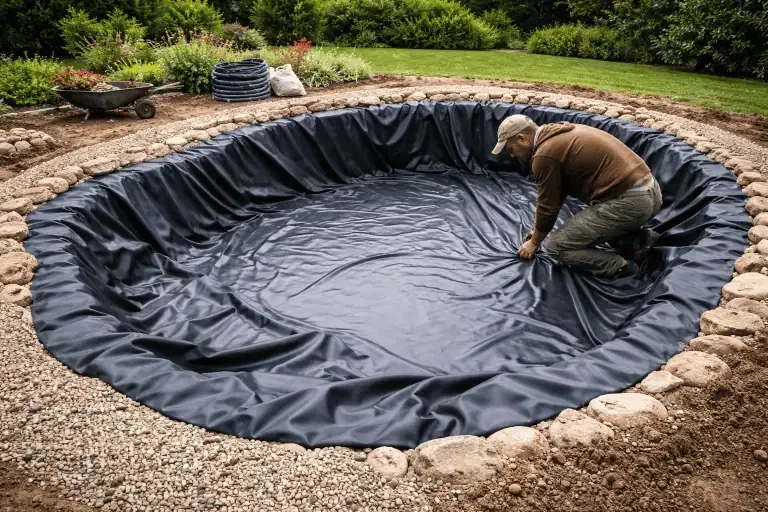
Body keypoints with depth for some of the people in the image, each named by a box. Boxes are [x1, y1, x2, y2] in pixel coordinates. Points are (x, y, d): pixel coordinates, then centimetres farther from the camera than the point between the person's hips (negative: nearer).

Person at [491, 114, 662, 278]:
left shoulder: (545, 154, -10)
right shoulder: (563, 134, 19)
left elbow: (547, 206, -1)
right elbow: (558, 193, 27)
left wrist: (534, 242, 15)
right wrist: (539, 229, 32)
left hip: (629, 203, -9)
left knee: (556, 246, 0)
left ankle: (622, 266, -6)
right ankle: (639, 239, 14)